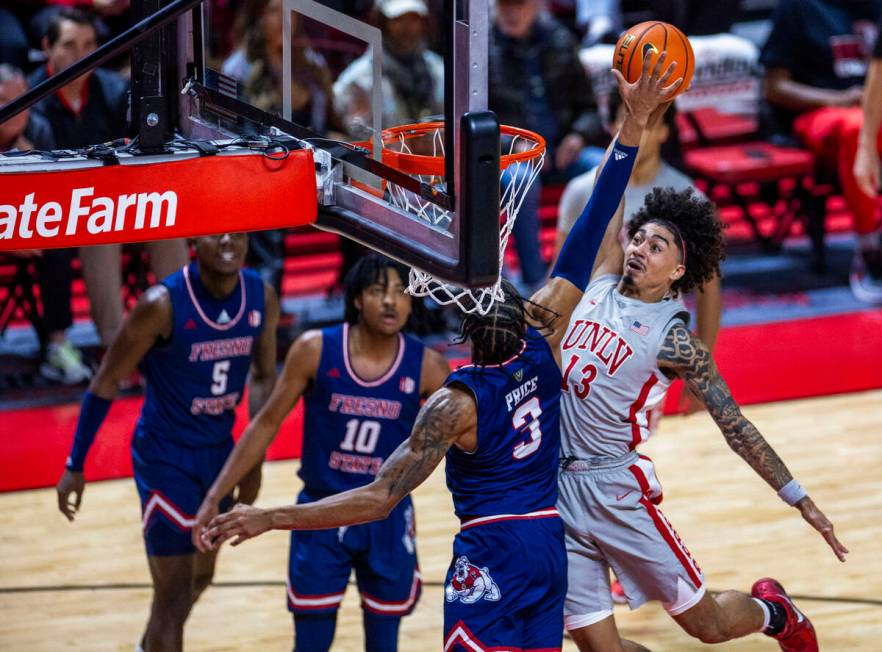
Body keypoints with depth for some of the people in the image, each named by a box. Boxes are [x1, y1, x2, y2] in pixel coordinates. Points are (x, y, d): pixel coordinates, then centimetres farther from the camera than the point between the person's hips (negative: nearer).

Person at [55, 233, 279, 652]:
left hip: (220, 449, 6)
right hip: (165, 456, -6)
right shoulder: (164, 304, -24)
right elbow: (107, 382, -14)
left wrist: (254, 462, 7)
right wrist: (75, 466, -11)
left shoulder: (262, 299, -8)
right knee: (173, 593, -7)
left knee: (200, 575, 23)